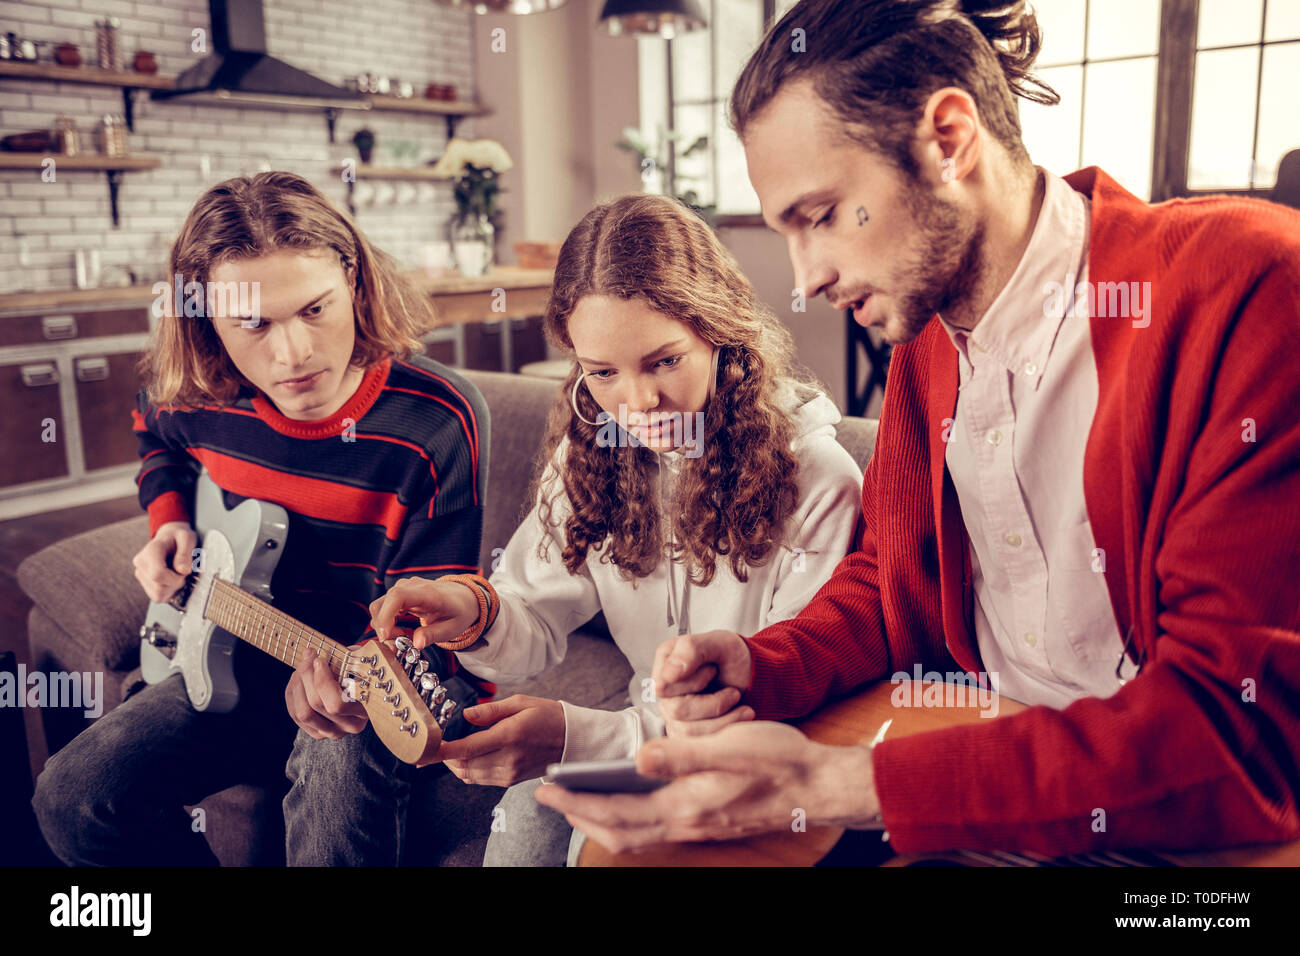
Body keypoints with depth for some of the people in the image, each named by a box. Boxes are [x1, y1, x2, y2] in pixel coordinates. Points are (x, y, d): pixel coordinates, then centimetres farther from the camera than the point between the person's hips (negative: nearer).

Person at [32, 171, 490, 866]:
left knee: (340, 757, -37)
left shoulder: (439, 421, -24)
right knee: (73, 799, -6)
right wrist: (168, 520, 2)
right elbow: (154, 437, 20)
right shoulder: (194, 396, -8)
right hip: (248, 657, 5)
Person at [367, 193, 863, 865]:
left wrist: (581, 738, -33)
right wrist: (479, 615, -23)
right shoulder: (588, 458, -2)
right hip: (650, 732, 4)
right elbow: (539, 622, 4)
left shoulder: (815, 480, -22)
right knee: (531, 804, -24)